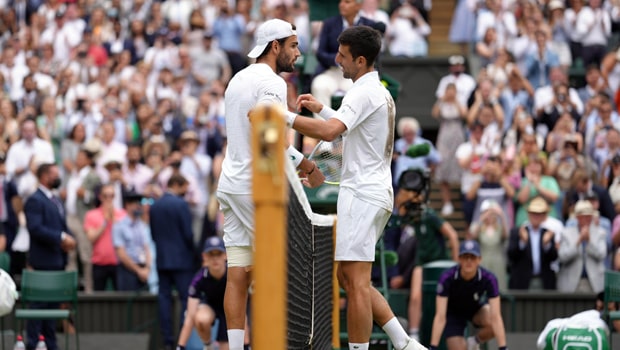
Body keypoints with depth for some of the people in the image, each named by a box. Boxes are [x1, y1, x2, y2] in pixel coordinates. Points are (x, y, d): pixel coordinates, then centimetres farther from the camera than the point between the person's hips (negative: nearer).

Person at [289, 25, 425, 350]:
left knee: (356, 283, -9)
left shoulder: (364, 92, -13)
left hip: (362, 194, -10)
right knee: (349, 279, 13)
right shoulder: (381, 93, 18)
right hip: (376, 193, 10)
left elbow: (330, 131, -29)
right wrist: (321, 109, 26)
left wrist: (283, 117, -29)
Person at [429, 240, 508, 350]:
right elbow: (440, 317, -36)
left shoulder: (488, 278, -31)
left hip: (477, 308, 1)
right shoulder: (447, 278, -33)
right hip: (453, 312, -1)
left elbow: (495, 317, -35)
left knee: (492, 324, -31)